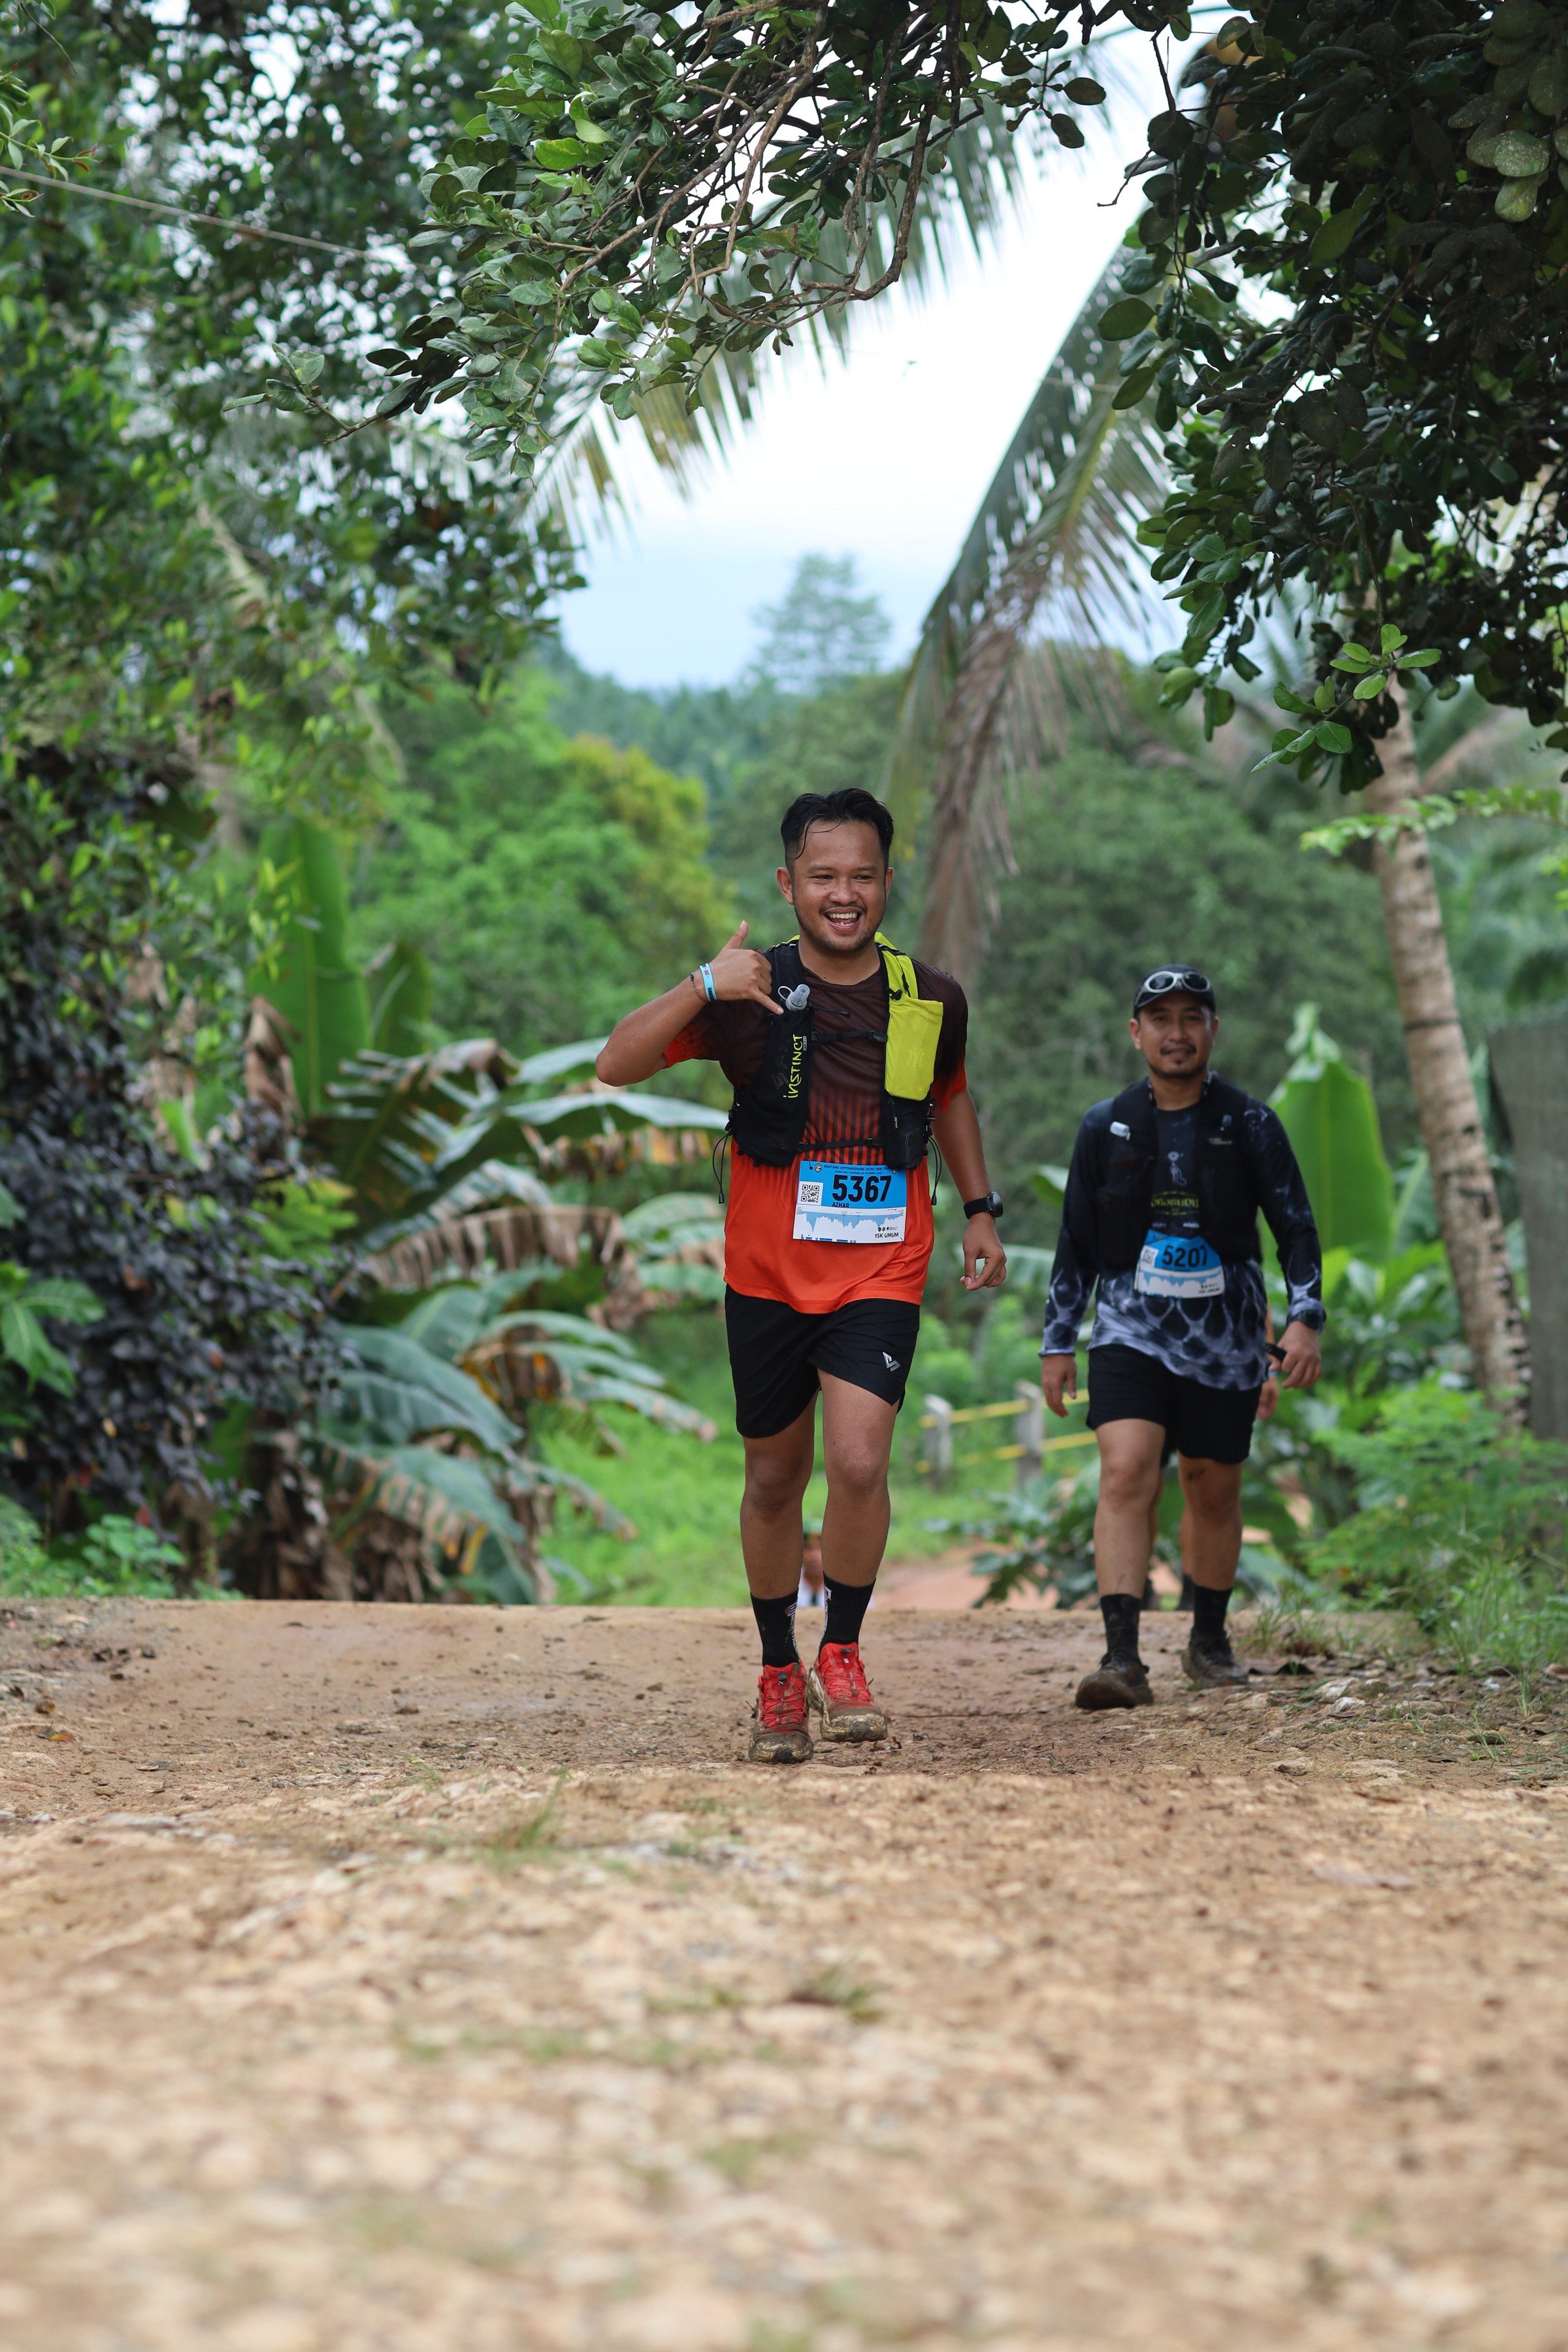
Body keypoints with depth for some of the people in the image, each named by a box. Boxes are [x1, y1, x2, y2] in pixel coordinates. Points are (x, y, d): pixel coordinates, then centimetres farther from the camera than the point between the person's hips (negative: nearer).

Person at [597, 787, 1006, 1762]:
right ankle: (780, 1673, 28)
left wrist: (981, 1210, 17)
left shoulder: (933, 999, 2)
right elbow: (617, 1065, -15)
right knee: (776, 1478, 10)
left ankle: (843, 1652, 2)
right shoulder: (755, 992, -6)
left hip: (882, 1271, 0)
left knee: (860, 1461, -18)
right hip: (768, 1271, 0)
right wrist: (702, 988, -28)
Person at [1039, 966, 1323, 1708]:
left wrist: (1305, 1319, -13)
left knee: (1213, 1491, 11)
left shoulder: (1251, 1126, 0)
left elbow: (1297, 1229, 1)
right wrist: (1057, 1343, 9)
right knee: (1125, 1473, -19)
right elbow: (1076, 1244, 11)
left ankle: (1209, 1640, 32)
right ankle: (1121, 1659, -26)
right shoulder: (1104, 1128, 4)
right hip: (1131, 1333, 0)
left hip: (1224, 1341, 0)